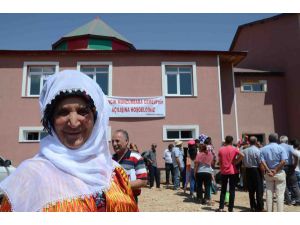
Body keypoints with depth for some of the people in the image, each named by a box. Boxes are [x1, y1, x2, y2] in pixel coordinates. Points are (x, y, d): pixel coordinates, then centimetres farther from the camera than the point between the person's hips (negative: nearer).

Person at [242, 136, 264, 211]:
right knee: (259, 190, 5)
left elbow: (243, 163, 5)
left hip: (248, 171, 5)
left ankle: (252, 206, 20)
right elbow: (260, 163, -14)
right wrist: (263, 171, -2)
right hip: (256, 170, -5)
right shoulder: (257, 150, -14)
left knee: (251, 190, 13)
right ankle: (259, 207, 9)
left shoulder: (244, 151, 1)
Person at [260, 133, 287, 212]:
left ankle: (269, 212, 15)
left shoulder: (263, 149, 1)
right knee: (280, 194, 3)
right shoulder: (280, 148, -6)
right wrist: (276, 170, -12)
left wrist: (269, 171, -11)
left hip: (268, 173, 3)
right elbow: (283, 162, -17)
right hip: (279, 173, -3)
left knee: (269, 194, 9)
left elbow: (262, 162, -9)